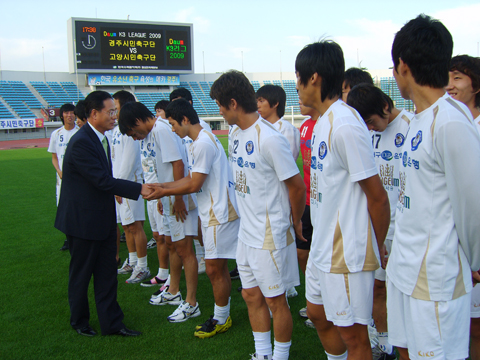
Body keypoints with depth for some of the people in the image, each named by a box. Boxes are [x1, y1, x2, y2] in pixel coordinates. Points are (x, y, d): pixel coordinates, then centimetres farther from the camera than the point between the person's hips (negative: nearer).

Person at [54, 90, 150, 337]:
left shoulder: (100, 138, 8)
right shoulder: (81, 142, -23)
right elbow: (102, 180, -27)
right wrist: (139, 189, -26)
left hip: (102, 220, 8)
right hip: (83, 221, -8)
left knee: (106, 274, 11)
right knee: (81, 274, 11)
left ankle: (111, 323, 20)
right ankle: (79, 321, 30)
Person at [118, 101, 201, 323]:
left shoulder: (162, 130, -17)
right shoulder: (156, 131, 14)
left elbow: (178, 164, -24)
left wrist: (179, 199, -23)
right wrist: (162, 196, 22)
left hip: (180, 200, -11)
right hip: (170, 200, 11)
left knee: (184, 250, -4)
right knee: (171, 245, 21)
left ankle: (191, 304, 4)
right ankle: (173, 292, 38)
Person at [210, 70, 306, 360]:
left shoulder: (270, 138, -21)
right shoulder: (235, 134, 6)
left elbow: (297, 186, -17)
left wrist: (295, 222, -3)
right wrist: (249, 218, 14)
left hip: (270, 235, -8)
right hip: (246, 231, 9)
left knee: (275, 300, 6)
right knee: (252, 295, 18)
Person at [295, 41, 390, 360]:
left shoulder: (345, 124, -22)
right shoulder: (323, 121, 8)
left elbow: (377, 197, -18)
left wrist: (377, 249, -5)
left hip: (347, 253, -10)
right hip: (323, 247, 10)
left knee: (352, 334, 6)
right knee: (318, 314, 24)